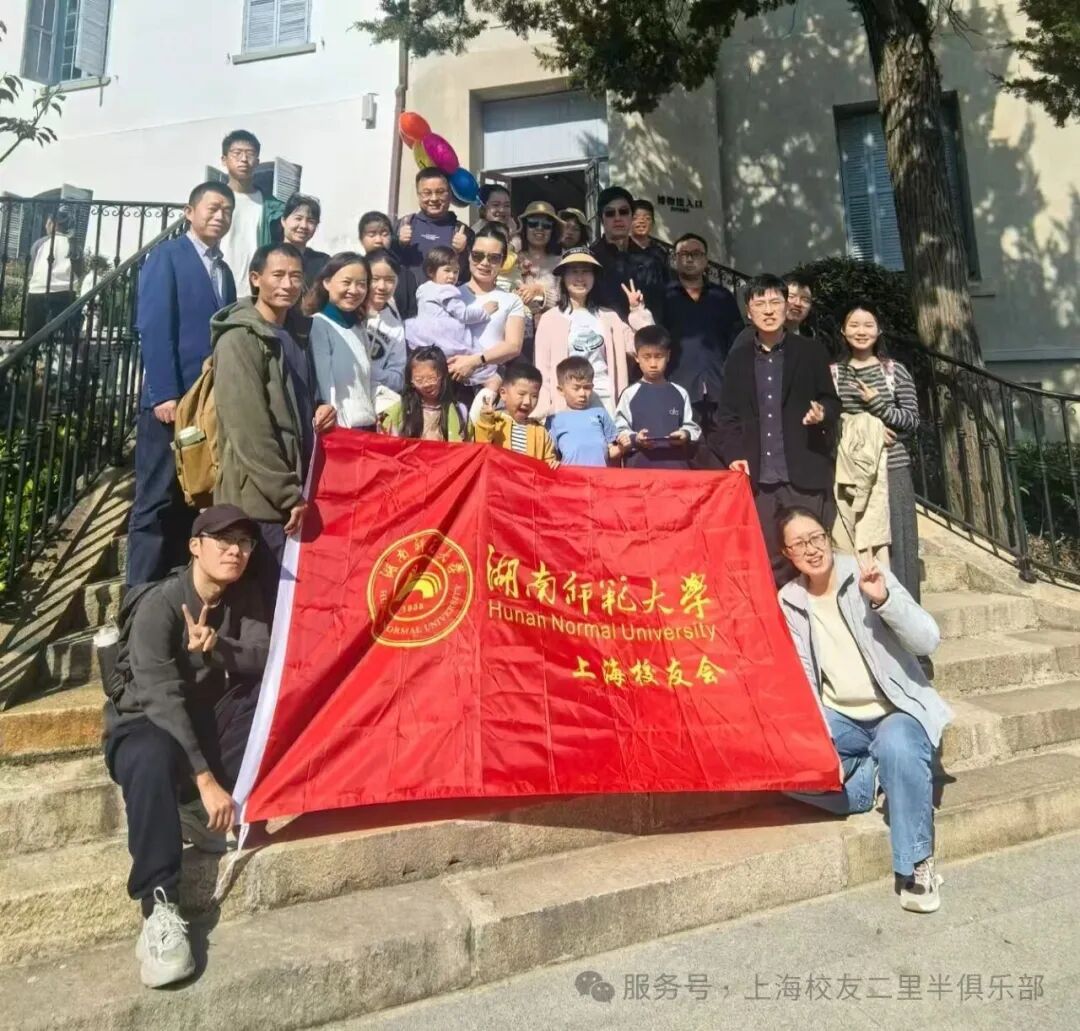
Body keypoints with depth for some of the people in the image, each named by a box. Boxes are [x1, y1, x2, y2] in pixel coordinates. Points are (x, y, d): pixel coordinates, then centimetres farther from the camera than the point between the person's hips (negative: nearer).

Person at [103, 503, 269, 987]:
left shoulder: (244, 597, -3)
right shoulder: (158, 605, -21)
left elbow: (265, 659, -10)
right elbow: (162, 699, -29)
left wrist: (217, 650, -32)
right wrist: (205, 779, -35)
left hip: (208, 721, 6)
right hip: (146, 725, -5)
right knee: (153, 759, -39)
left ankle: (201, 814, -13)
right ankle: (158, 909, -34)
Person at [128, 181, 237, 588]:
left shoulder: (224, 271, 21)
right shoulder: (167, 255, 2)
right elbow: (154, 327, -9)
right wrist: (164, 394, -17)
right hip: (173, 400, -6)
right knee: (158, 503, -2)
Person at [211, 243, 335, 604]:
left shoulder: (296, 336, 15)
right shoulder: (239, 338, -9)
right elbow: (249, 430, -16)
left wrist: (321, 411, 2)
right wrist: (287, 495, -17)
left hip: (294, 493, 7)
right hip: (259, 497, -7)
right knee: (264, 602, -2)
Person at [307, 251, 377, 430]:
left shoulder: (359, 328, 16)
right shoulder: (318, 325, -6)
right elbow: (325, 384, -14)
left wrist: (377, 421, 9)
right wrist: (337, 426, -19)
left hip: (367, 425, 7)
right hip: (339, 428, -7)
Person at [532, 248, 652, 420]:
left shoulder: (609, 316, 13)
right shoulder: (550, 319, 4)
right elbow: (543, 369, 1)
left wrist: (637, 311, 2)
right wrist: (542, 412, -8)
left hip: (605, 400, 2)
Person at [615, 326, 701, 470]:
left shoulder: (680, 393, 8)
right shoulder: (630, 394, 2)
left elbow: (691, 426, 12)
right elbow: (620, 430, 0)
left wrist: (686, 434, -9)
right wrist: (634, 439, -18)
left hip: (676, 464, 2)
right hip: (640, 465, -2)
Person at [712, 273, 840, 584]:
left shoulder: (812, 352, 8)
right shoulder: (737, 358, 11)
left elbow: (833, 402, 9)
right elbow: (728, 415, 8)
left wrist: (823, 412, -14)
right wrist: (733, 456, -6)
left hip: (804, 476, -1)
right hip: (758, 478, 1)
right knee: (767, 559, 4)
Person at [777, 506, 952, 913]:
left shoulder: (869, 577, -8)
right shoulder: (788, 602, 0)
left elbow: (929, 641, -14)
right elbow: (801, 680, 1)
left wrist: (884, 600, -30)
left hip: (897, 711, -3)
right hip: (840, 719, 3)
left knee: (896, 748, -36)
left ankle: (918, 864, -17)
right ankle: (878, 780, -2)